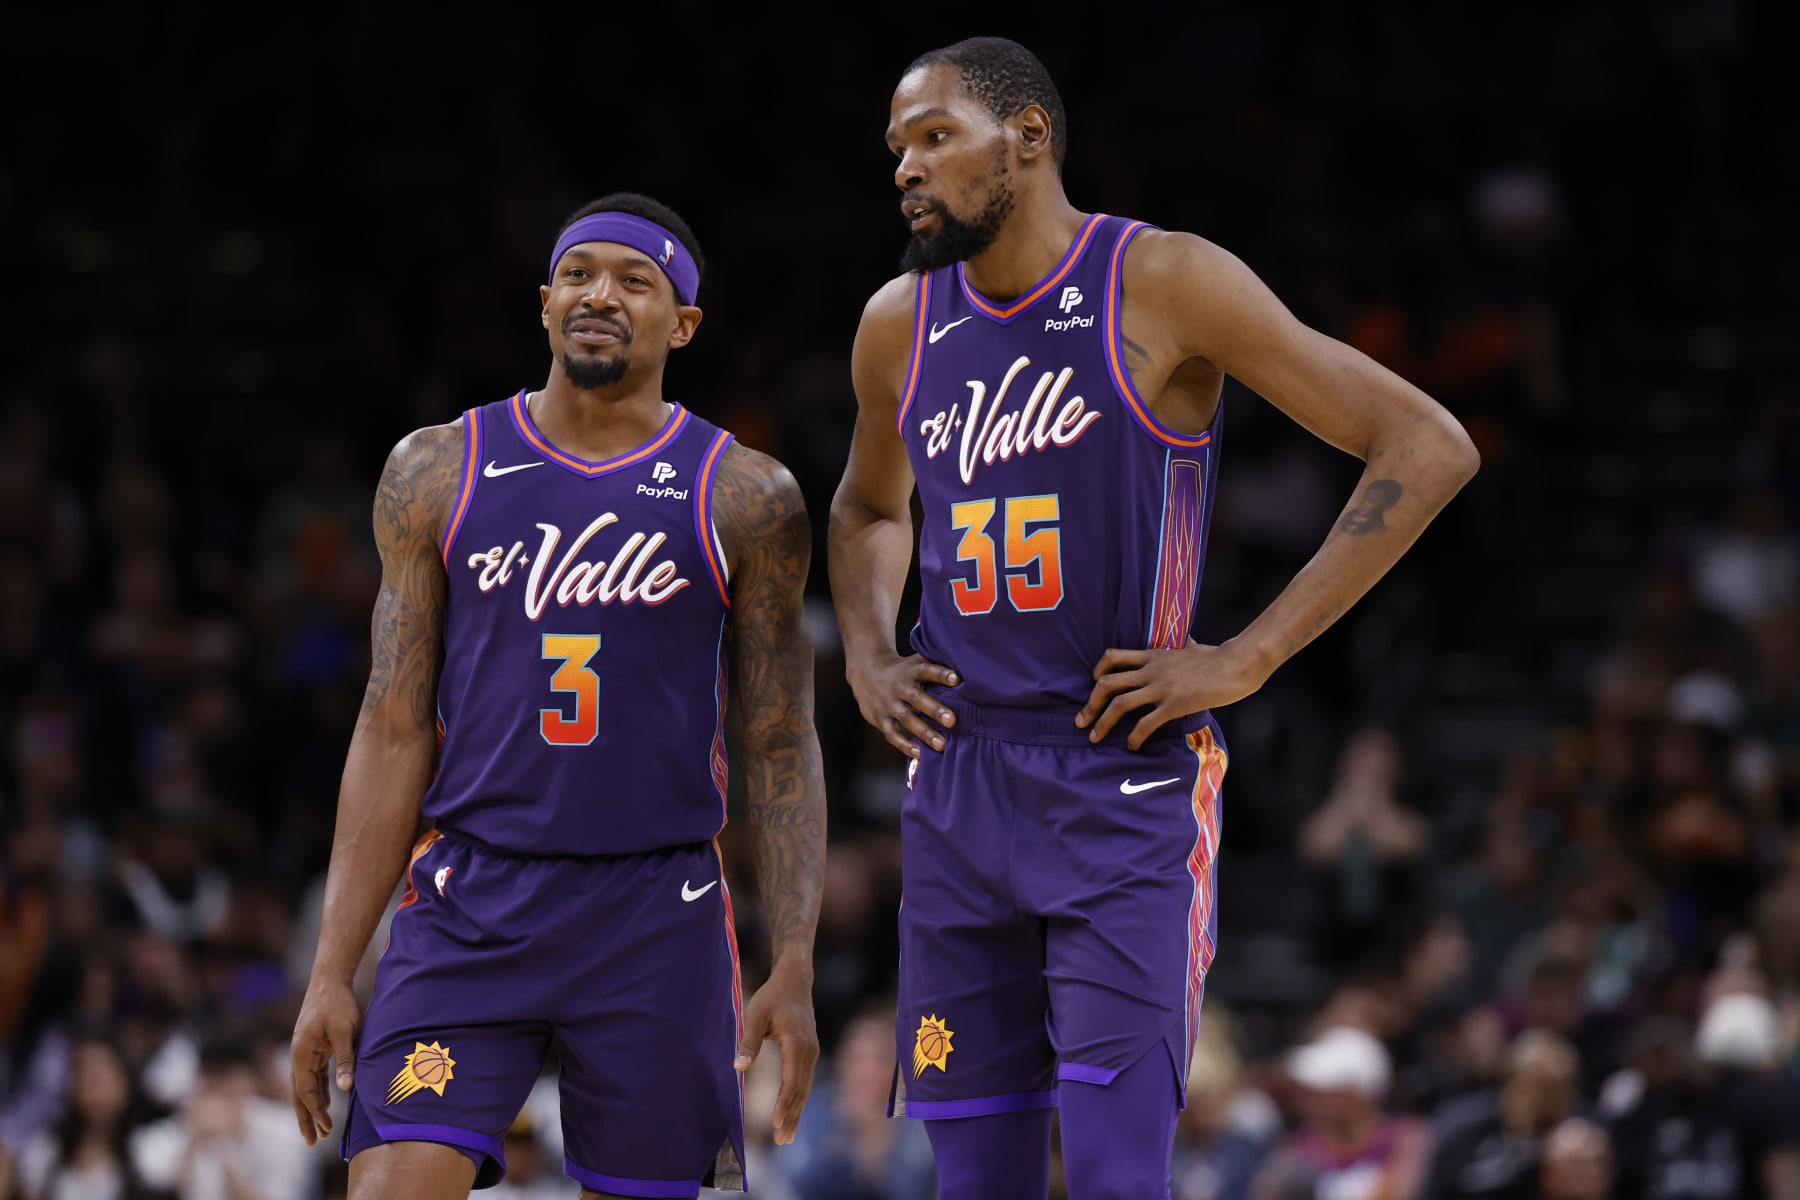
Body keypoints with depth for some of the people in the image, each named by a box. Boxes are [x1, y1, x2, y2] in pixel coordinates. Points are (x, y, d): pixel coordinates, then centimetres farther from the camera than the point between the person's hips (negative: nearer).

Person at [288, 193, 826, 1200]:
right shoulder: (440, 474, 6)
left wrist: (795, 972, -3)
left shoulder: (743, 499, 3)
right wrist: (333, 972, 1)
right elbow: (394, 737, 6)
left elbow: (780, 750, 5)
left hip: (657, 916, 0)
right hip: (469, 901, 0)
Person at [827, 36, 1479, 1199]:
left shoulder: (1162, 284, -9)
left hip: (1127, 792, -6)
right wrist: (866, 658, 11)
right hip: (958, 787, 6)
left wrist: (1250, 658, -14)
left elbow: (1429, 449, -12)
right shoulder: (900, 327, 8)